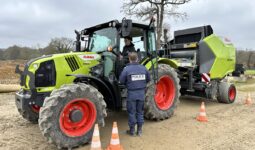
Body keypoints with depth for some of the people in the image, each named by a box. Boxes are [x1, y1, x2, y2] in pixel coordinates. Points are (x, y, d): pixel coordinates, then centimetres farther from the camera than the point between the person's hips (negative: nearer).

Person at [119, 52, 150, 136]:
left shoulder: (126, 69, -13)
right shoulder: (143, 68, -1)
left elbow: (121, 81, -8)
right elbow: (148, 79, 8)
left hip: (132, 93, -3)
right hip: (141, 93, 3)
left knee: (132, 112, 9)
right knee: (140, 112, 15)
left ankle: (132, 131, 20)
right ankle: (139, 130, 24)